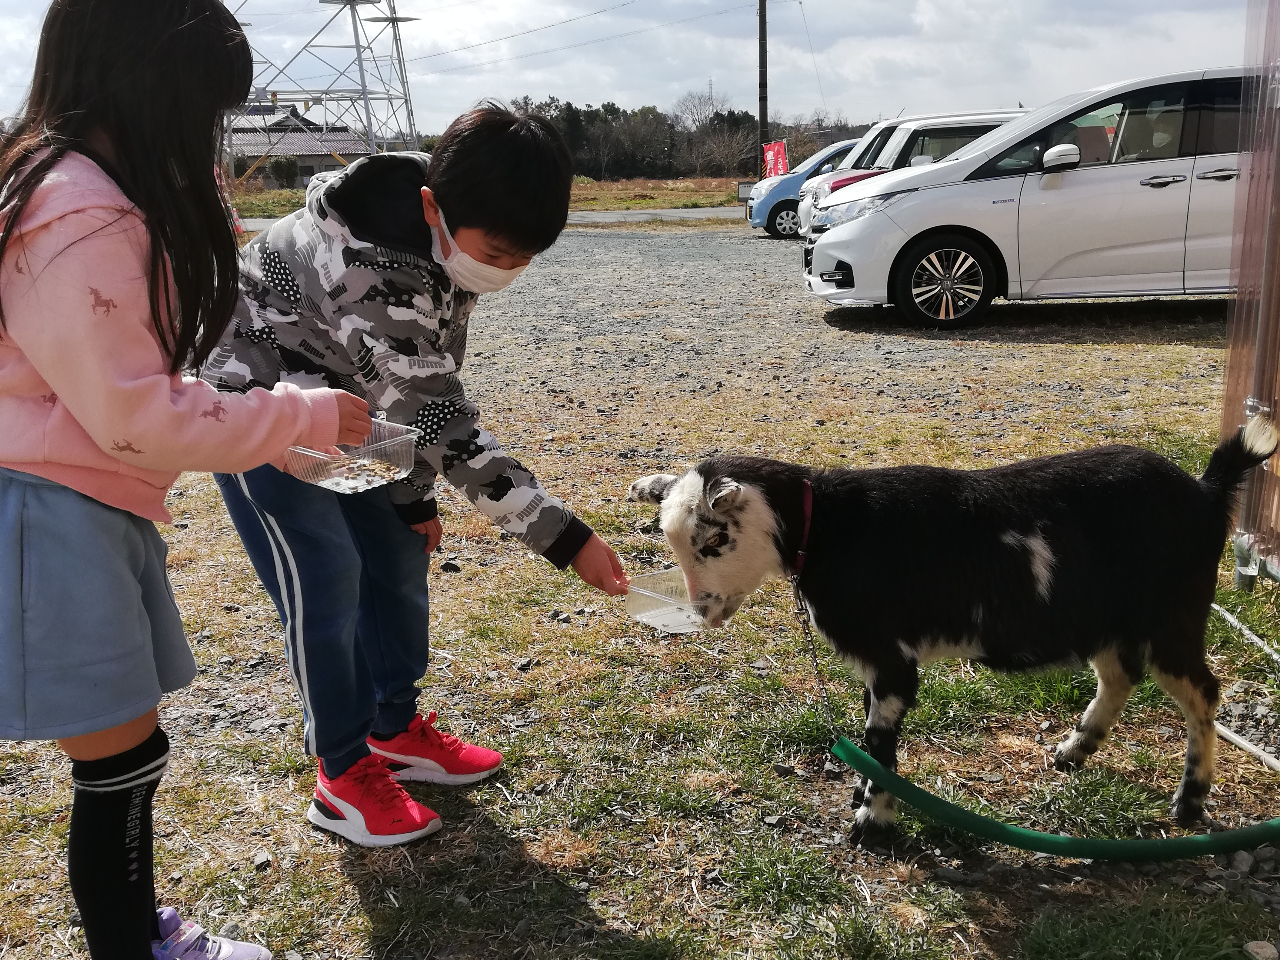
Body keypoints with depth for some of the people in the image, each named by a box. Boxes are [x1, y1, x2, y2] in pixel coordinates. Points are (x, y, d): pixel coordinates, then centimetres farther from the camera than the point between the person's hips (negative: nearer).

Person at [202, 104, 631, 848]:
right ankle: (344, 778, 9)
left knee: (399, 556, 9)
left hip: (342, 405, 8)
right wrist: (565, 538, -37)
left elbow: (429, 394, -3)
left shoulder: (447, 235, -12)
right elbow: (443, 426, -38)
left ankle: (397, 731, 27)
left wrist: (413, 498, 1)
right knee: (327, 584, -9)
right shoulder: (370, 272, -39)